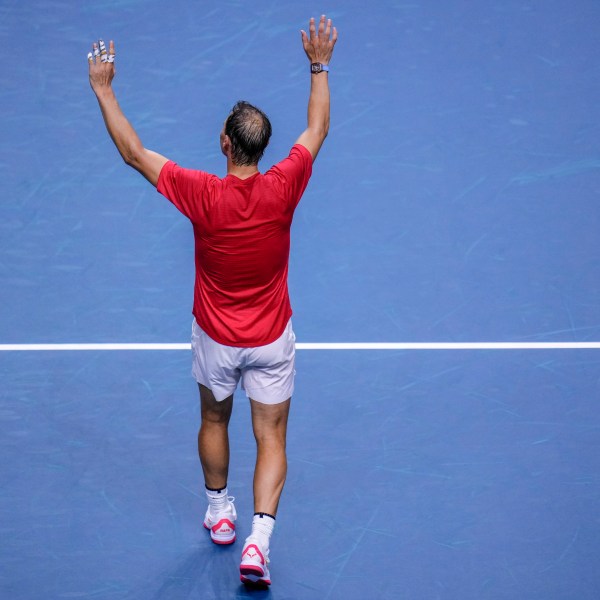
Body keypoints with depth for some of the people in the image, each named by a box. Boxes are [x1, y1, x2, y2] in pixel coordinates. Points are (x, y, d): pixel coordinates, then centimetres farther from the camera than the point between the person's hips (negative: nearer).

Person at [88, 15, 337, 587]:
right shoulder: (282, 190, -20)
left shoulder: (201, 194, -24)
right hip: (271, 339, 0)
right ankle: (258, 536, -8)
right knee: (270, 438, 6)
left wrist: (102, 89, -7)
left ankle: (219, 512, 41)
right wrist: (319, 66, 7)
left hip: (216, 339, 0)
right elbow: (317, 130, -3)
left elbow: (133, 152, -14)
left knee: (213, 420, 25)